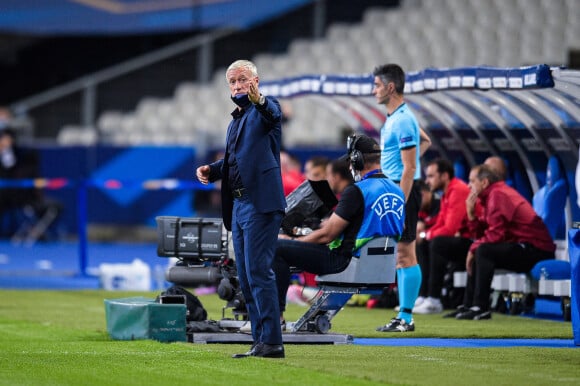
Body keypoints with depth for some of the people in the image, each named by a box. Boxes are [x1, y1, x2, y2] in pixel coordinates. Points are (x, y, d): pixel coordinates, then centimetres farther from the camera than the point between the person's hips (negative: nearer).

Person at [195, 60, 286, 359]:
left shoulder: (265, 108, -5)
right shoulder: (236, 120, 21)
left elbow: (272, 114, -31)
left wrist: (257, 100, -54)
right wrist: (210, 170, 10)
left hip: (260, 203, -9)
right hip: (238, 205, 10)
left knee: (258, 271, -13)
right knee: (246, 277, 10)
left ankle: (272, 342, -12)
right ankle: (260, 342, 14)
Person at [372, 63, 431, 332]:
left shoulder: (402, 121, -16)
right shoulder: (394, 118, 14)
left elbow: (409, 169, -20)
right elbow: (425, 141, 32)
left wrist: (400, 206, -23)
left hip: (403, 191, -10)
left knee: (405, 254, -8)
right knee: (400, 255, 10)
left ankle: (406, 317, -7)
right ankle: (403, 316, 13)